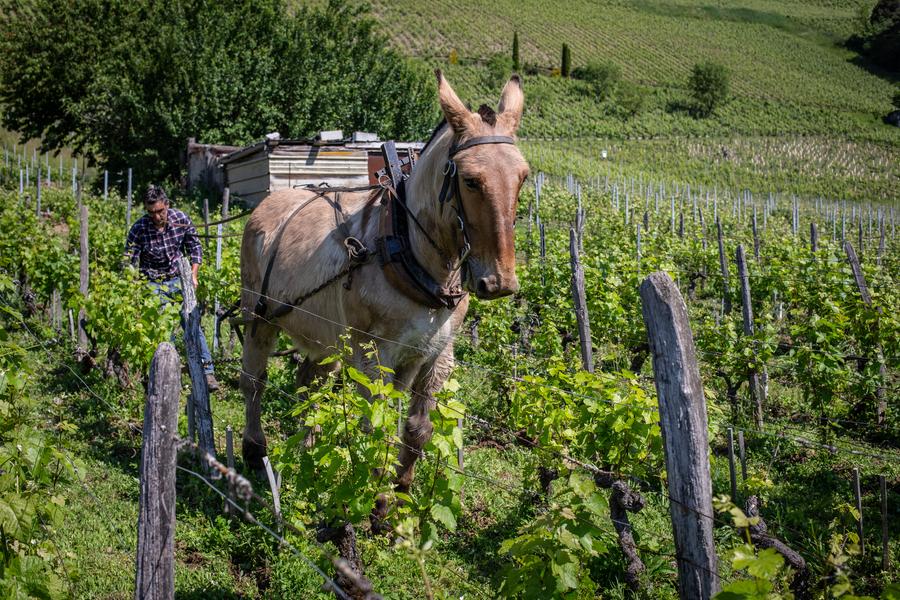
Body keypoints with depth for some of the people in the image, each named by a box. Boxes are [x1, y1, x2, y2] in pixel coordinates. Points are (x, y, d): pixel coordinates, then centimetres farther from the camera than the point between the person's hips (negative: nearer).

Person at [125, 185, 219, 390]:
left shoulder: (181, 219, -8)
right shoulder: (139, 229, -15)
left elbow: (195, 248, 6)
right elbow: (129, 262, -12)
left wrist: (193, 276, -1)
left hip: (179, 280, 1)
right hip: (153, 285, -1)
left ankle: (207, 372, -2)